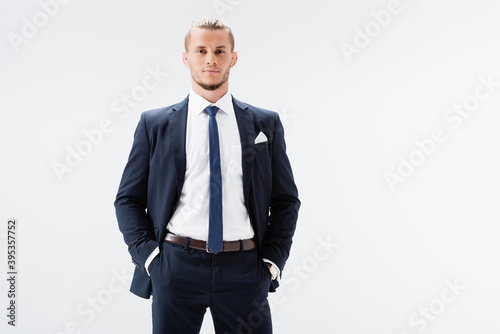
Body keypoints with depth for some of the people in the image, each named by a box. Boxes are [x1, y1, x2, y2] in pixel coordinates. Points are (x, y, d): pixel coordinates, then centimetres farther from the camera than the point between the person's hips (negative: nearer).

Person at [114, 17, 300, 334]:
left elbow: (286, 200, 10)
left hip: (244, 270, 1)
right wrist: (148, 256, -4)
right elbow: (129, 199, 7)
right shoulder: (154, 124, 6)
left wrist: (273, 261, 0)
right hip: (175, 267, 0)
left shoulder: (265, 124, 8)